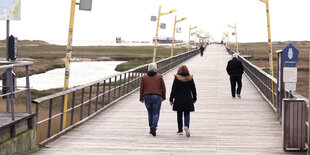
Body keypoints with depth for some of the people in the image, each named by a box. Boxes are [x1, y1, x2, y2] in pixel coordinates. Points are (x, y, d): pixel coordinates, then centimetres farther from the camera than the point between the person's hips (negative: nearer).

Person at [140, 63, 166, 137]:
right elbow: (163, 88, 1)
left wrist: (141, 98, 12)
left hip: (147, 97, 2)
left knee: (150, 113, 16)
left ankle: (151, 128, 19)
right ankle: (154, 127, -19)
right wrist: (163, 97, 13)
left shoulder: (144, 77, 4)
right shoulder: (159, 76, 1)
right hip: (157, 97, -2)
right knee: (156, 113, 0)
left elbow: (141, 88, 3)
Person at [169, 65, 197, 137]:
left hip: (179, 100, -1)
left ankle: (180, 130, 14)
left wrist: (171, 99, 0)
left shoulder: (177, 79, -5)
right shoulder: (190, 79, 1)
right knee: (187, 114, 5)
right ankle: (186, 126, -21)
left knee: (179, 115, 10)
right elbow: (193, 89, 8)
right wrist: (194, 98, 20)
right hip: (188, 100, 1)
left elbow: (173, 90, -6)